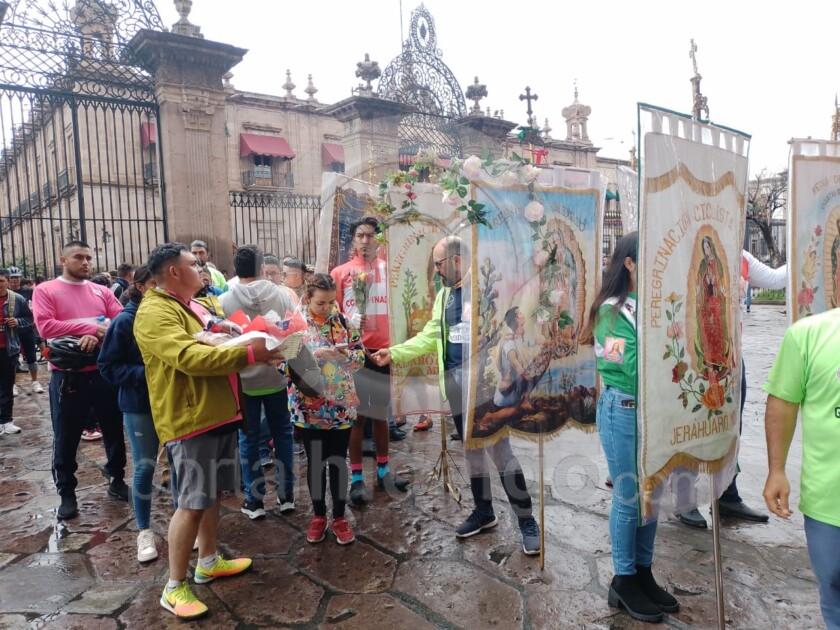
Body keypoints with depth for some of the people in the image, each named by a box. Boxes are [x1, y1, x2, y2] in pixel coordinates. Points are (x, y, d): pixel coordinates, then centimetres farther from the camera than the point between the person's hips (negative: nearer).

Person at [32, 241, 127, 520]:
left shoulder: (102, 291, 8)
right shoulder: (45, 290, -1)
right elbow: (45, 326, -14)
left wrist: (98, 335, -20)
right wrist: (88, 327, -19)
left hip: (104, 372, 3)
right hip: (67, 375, -3)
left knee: (114, 430, 13)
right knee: (66, 437, 7)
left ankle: (117, 480, 30)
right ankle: (66, 493, 21)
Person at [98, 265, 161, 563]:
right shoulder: (125, 321, -10)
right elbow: (108, 366, -8)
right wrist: (146, 373, -20)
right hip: (139, 405, -2)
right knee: (144, 468, 5)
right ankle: (144, 531, 22)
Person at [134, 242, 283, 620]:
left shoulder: (193, 306, 17)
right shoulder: (155, 313, -16)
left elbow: (215, 347, 26)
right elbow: (189, 357, -29)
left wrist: (252, 348, 7)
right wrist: (248, 354, -30)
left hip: (218, 414, 9)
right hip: (190, 420, -9)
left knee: (212, 494, 18)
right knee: (192, 502, -3)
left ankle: (208, 562, 33)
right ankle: (174, 588, 10)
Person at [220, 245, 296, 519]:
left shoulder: (224, 301, -10)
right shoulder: (282, 294, -7)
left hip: (243, 380, -1)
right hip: (277, 377, 1)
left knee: (249, 439, 11)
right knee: (282, 434, 15)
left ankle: (254, 500, 18)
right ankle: (286, 495, 22)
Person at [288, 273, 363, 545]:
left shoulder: (342, 321, 0)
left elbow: (361, 355, 3)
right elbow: (287, 363, -12)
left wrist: (344, 354, -17)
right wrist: (315, 355, -25)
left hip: (341, 406, 1)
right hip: (308, 407, -1)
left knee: (338, 462, 10)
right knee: (315, 463, 12)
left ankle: (339, 517, 25)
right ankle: (319, 515, 29)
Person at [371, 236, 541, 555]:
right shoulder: (444, 295, 14)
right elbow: (429, 337, 15)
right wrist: (393, 352, 9)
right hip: (454, 379, 7)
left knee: (500, 451, -4)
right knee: (471, 448, 16)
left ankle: (527, 521, 10)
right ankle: (483, 511, 32)